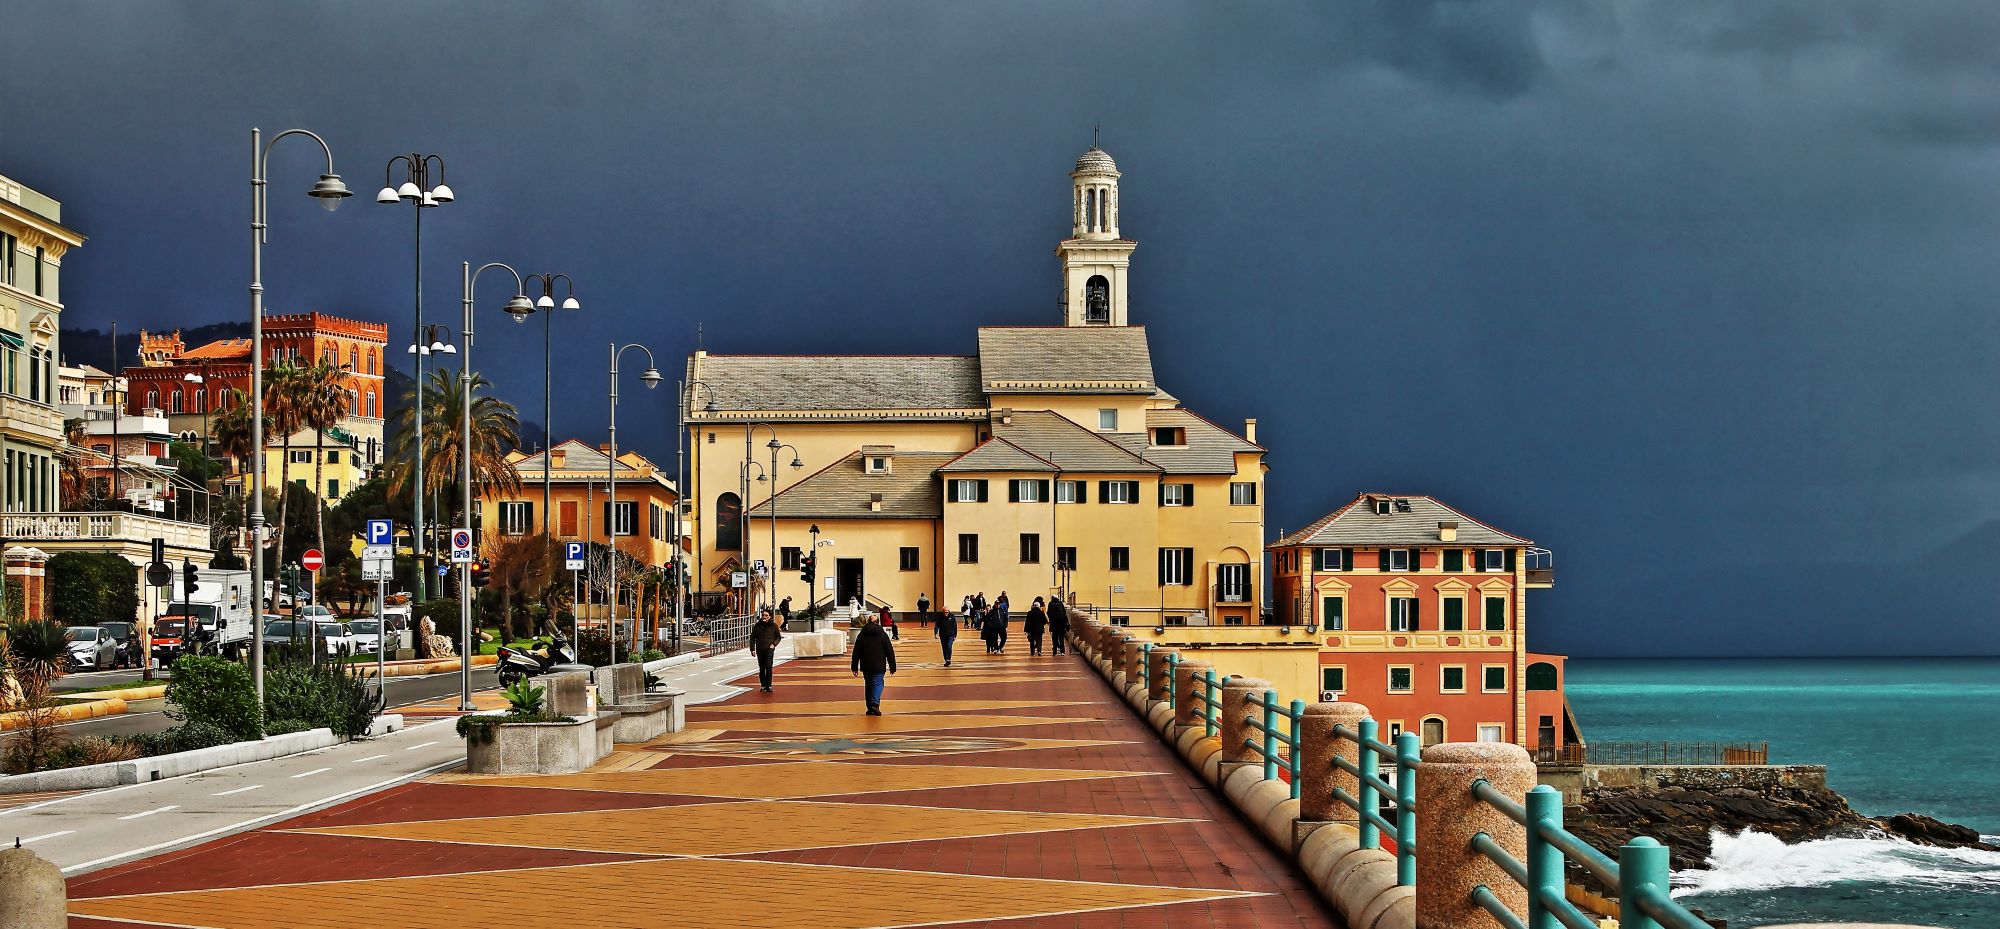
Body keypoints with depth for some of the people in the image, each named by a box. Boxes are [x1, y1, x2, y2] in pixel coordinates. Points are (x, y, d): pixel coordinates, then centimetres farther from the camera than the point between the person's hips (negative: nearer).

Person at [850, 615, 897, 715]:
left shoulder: (862, 635, 4)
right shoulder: (883, 635, 0)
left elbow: (856, 652, 4)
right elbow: (890, 651, 0)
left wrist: (855, 667, 8)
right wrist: (892, 667, 4)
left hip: (866, 666, 2)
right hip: (879, 666, -2)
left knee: (868, 684, 13)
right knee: (877, 683, -2)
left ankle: (870, 708, 14)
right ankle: (875, 703, -25)